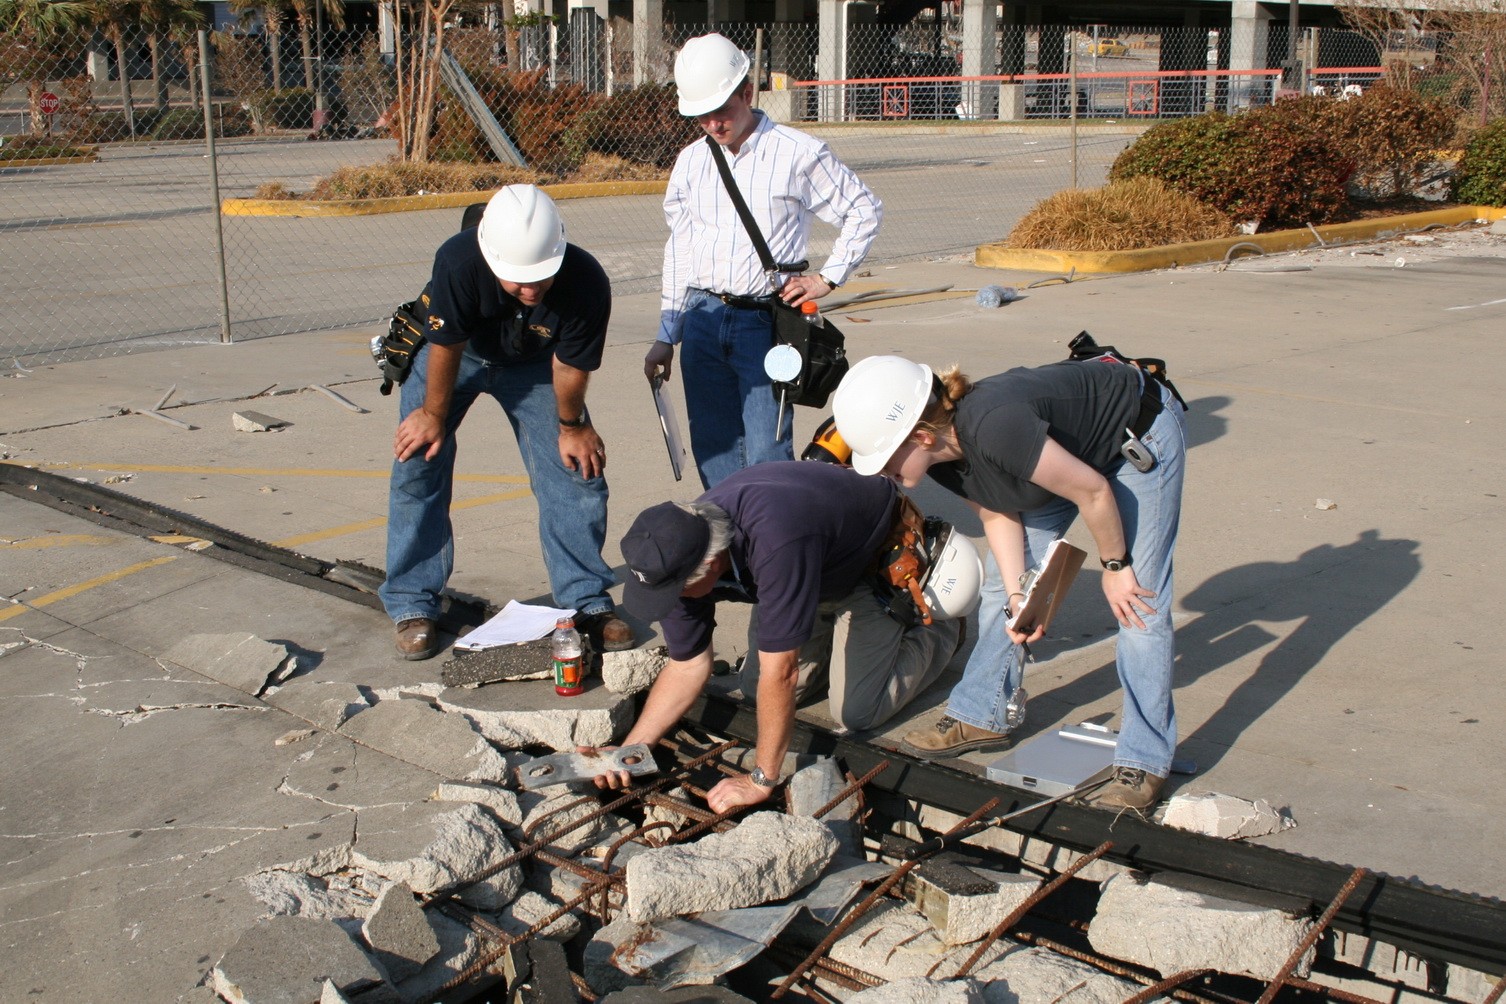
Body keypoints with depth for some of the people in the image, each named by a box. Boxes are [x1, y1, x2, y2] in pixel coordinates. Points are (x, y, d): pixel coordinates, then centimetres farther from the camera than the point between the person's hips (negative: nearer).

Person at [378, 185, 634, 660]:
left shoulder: (587, 284, -37)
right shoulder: (458, 262, -40)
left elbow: (569, 366, -19)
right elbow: (445, 346, -23)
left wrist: (570, 426, -4)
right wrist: (434, 414, -9)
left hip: (533, 365, 1)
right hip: (455, 352, -1)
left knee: (576, 473, -5)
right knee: (418, 465, -6)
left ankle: (588, 601, 10)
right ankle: (412, 606, 8)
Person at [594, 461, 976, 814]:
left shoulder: (773, 541, -47)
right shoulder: (679, 553, -22)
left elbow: (781, 673, -40)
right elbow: (688, 665, -9)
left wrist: (761, 780, -31)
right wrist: (629, 750, -18)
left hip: (877, 560, -6)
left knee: (856, 712, -12)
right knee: (755, 689, 1)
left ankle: (940, 625, 13)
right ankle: (832, 624, 26)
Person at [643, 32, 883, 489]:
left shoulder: (797, 153, -4)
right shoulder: (691, 161, 10)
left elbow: (865, 211, 5)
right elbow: (679, 249, 16)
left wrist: (827, 278, -1)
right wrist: (666, 336, 15)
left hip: (765, 322, -4)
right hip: (702, 319, 5)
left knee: (766, 457, -8)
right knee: (712, 451, 7)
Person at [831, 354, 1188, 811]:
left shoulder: (993, 429, -41)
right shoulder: (944, 456, -17)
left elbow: (1093, 491, -30)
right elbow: (997, 515, -3)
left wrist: (1115, 567, -15)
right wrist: (1017, 597, -14)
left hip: (1140, 435, -8)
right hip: (1071, 445, 8)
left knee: (1137, 602, -11)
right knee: (1000, 583, 7)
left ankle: (1144, 763, -4)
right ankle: (980, 717, 20)